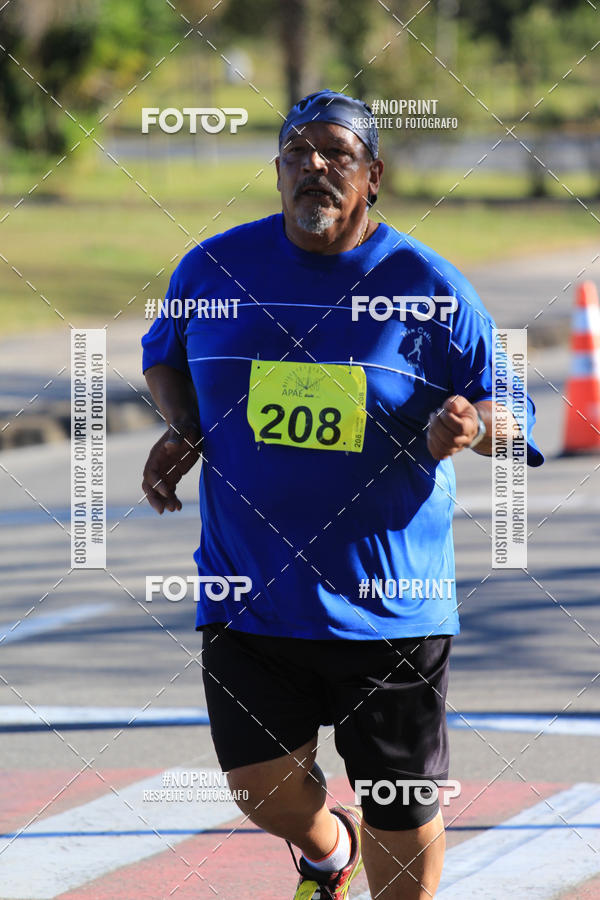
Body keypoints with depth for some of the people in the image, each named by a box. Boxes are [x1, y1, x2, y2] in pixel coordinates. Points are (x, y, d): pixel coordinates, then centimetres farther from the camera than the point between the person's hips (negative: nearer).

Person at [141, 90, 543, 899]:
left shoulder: (429, 286, -3)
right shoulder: (215, 268, 3)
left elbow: (511, 420, 2)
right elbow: (165, 355, 23)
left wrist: (473, 424, -22)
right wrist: (182, 430, 3)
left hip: (390, 602, -1)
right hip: (250, 591, 1)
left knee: (404, 816, 5)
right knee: (264, 786, -7)